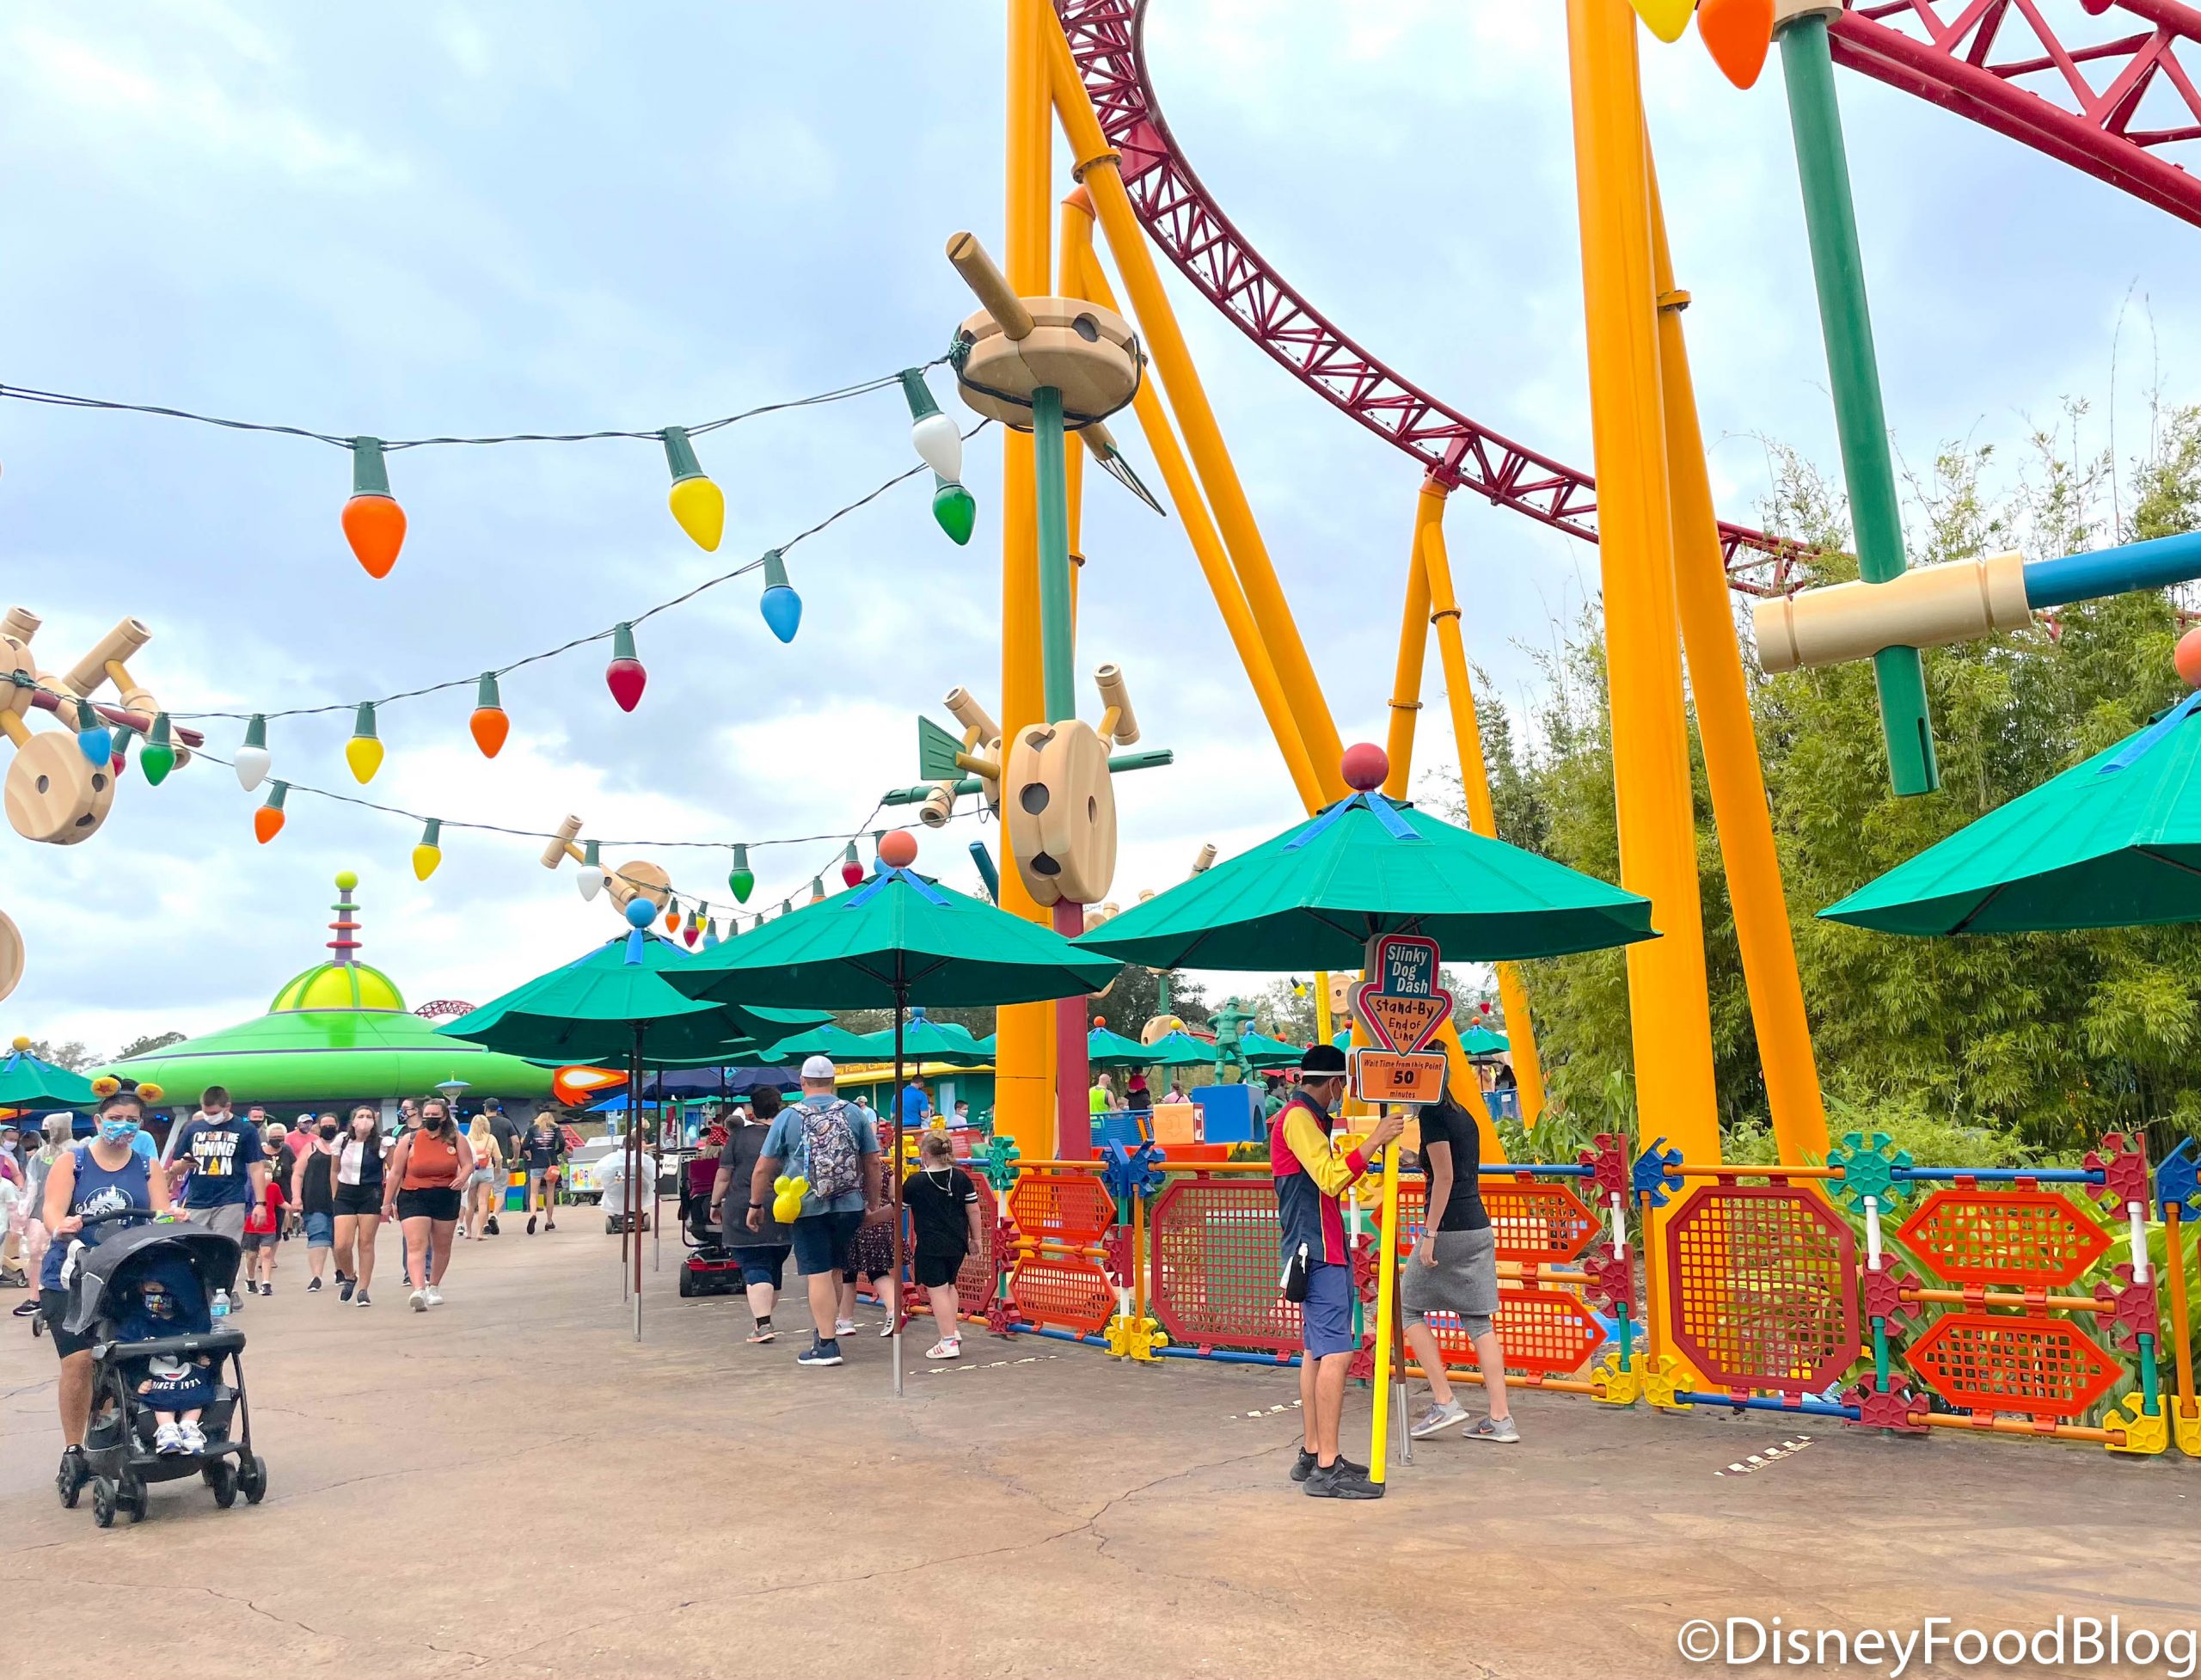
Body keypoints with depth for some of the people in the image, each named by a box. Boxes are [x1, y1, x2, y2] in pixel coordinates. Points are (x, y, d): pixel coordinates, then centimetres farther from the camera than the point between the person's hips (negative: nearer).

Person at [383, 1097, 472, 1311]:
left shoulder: (456, 1140, 3)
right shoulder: (409, 1140, 0)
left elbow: (468, 1164, 4)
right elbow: (395, 1173, 4)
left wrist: (462, 1177, -20)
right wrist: (387, 1203, 5)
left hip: (446, 1199, 2)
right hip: (413, 1198, -2)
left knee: (442, 1246, 14)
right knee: (416, 1245, -17)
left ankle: (433, 1287, 33)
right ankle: (418, 1290, -29)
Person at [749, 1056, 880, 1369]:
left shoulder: (788, 1117, -1)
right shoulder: (854, 1113, 4)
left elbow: (763, 1168, 1)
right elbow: (873, 1162, 8)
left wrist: (756, 1205, 13)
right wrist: (872, 1203, 19)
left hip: (807, 1208, -3)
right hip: (849, 1206, 3)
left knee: (818, 1273, -1)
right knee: (834, 1269, 18)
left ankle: (827, 1345, -2)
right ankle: (828, 1328, 28)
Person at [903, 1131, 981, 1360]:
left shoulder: (915, 1182, -8)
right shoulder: (961, 1177, 0)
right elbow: (973, 1210, 3)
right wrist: (976, 1237, 16)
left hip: (930, 1245, -5)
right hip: (957, 1244, 5)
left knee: (937, 1290, -1)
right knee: (948, 1285, 24)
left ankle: (949, 1341, -2)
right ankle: (955, 1331, 26)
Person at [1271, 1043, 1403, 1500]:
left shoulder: (1303, 1116, 19)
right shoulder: (1299, 1117, -13)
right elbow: (1331, 1178, -23)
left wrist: (1376, 1146, 35)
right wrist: (1373, 1142, -23)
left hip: (1318, 1250, 11)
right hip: (1318, 1252, -11)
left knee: (1317, 1351, 13)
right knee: (1336, 1351, -14)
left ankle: (1312, 1455, 18)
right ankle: (1327, 1467, -16)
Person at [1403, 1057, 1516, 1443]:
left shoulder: (1432, 1113, -11)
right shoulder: (1463, 1115, 15)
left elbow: (1444, 1177, -16)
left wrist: (1430, 1233, -16)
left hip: (1450, 1227, -8)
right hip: (1479, 1226, 8)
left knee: (1409, 1307, 5)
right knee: (1478, 1320, 8)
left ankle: (1444, 1402, 1)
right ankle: (1500, 1418, 7)